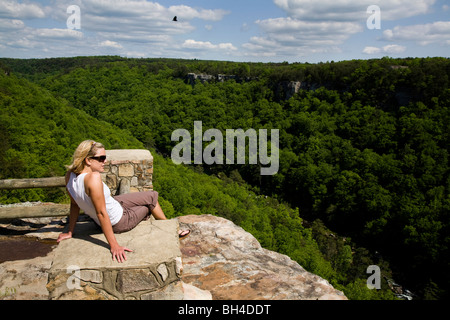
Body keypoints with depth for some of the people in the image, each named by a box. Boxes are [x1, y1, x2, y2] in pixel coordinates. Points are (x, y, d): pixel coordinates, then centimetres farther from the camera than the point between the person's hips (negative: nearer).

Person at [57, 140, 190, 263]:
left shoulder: (70, 175, -13)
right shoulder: (93, 178, -38)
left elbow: (74, 204, -2)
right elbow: (101, 213, -34)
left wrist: (70, 232, 9)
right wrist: (114, 245, -28)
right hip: (119, 223, -8)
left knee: (152, 195, 24)